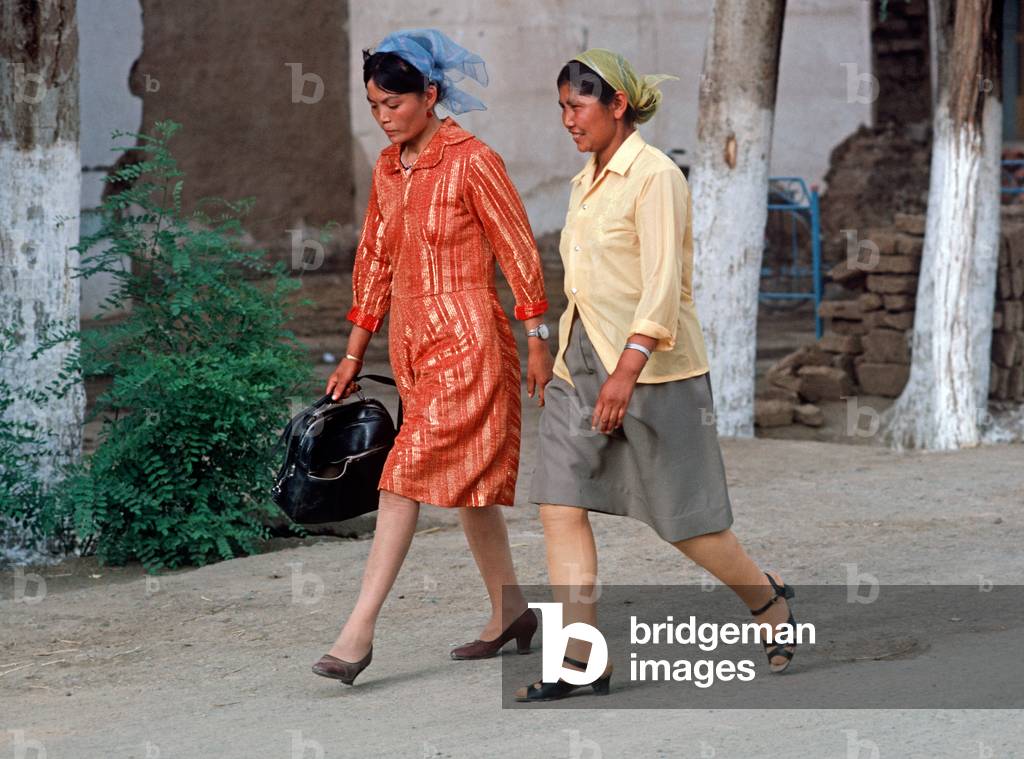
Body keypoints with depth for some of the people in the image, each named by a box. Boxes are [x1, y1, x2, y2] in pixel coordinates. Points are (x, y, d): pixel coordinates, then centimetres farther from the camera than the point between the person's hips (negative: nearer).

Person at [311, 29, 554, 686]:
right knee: (466, 481, 13)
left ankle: (358, 633, -16)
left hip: (465, 337, -8)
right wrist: (355, 353, 17)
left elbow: (518, 250, -8)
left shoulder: (471, 161, -11)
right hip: (411, 339, 8)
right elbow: (374, 258, 17)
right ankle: (511, 611, 25)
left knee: (407, 478, -13)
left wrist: (538, 339, -7)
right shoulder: (388, 167, 11)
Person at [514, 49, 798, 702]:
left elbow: (663, 286, -21)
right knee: (561, 505, -4)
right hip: (582, 364, 8)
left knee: (684, 521, 2)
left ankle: (769, 599, 27)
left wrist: (627, 370, -30)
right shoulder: (586, 184, 13)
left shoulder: (656, 176, -13)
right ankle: (580, 659, -4)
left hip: (652, 367, -8)